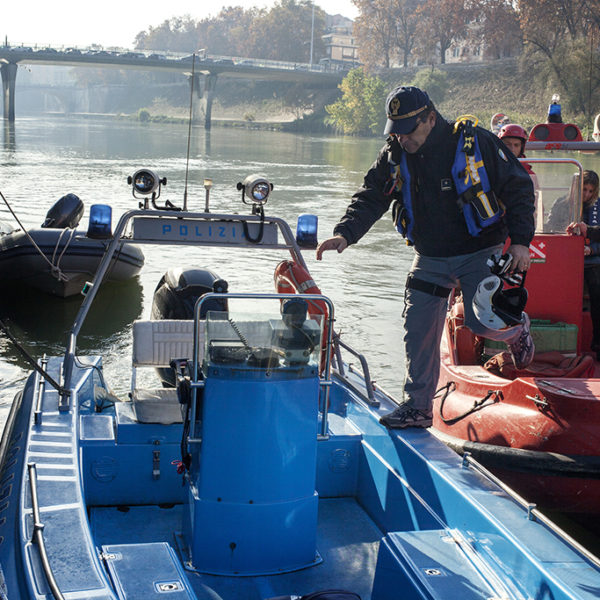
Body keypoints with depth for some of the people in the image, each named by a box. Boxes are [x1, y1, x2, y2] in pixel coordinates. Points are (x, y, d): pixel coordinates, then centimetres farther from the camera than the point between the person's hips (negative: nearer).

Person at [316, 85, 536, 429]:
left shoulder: (476, 143, -15)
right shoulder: (394, 155, -2)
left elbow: (518, 188, -8)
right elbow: (371, 197, -3)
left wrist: (520, 240, -14)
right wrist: (345, 233, -22)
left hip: (480, 252, -4)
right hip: (430, 258, 4)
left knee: (481, 323, -12)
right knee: (419, 330, -1)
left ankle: (517, 327, 25)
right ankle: (417, 406, 11)